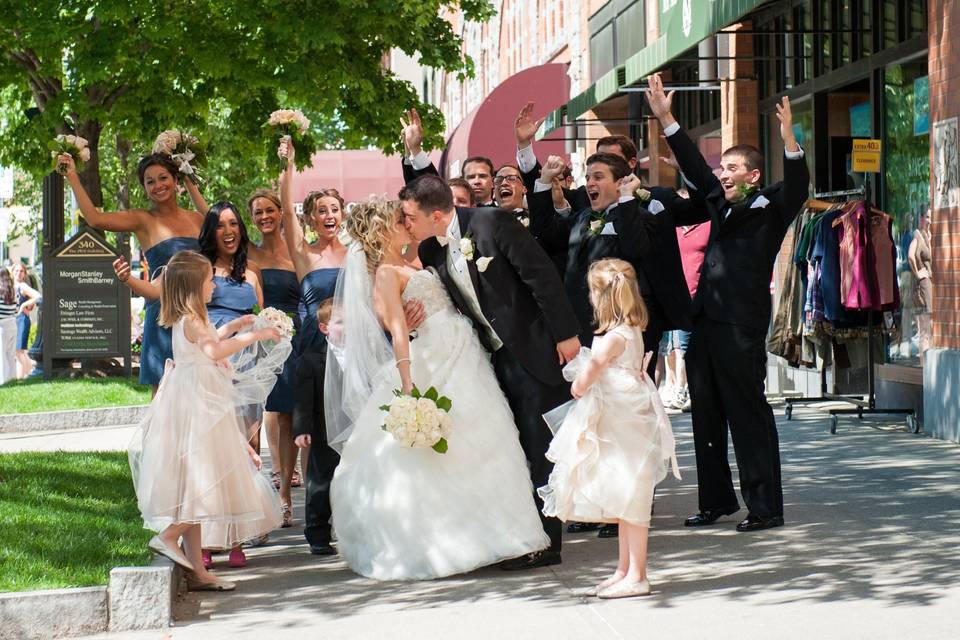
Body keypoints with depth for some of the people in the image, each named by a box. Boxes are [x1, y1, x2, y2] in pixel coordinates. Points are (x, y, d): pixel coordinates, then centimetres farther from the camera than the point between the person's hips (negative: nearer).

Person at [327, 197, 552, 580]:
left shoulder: (406, 267, 18)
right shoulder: (385, 273, -9)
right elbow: (398, 329, -20)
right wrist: (408, 384, -28)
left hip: (460, 361, 9)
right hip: (435, 367, -9)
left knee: (475, 452, 10)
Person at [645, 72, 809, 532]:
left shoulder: (770, 207, 0)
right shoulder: (719, 205, 17)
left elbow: (797, 187, -17)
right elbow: (694, 167, 22)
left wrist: (788, 140, -32)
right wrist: (665, 118, 18)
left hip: (741, 326, -7)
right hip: (705, 322, 8)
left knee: (748, 414, -5)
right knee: (706, 415, 11)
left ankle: (765, 507, 0)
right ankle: (716, 500, 20)